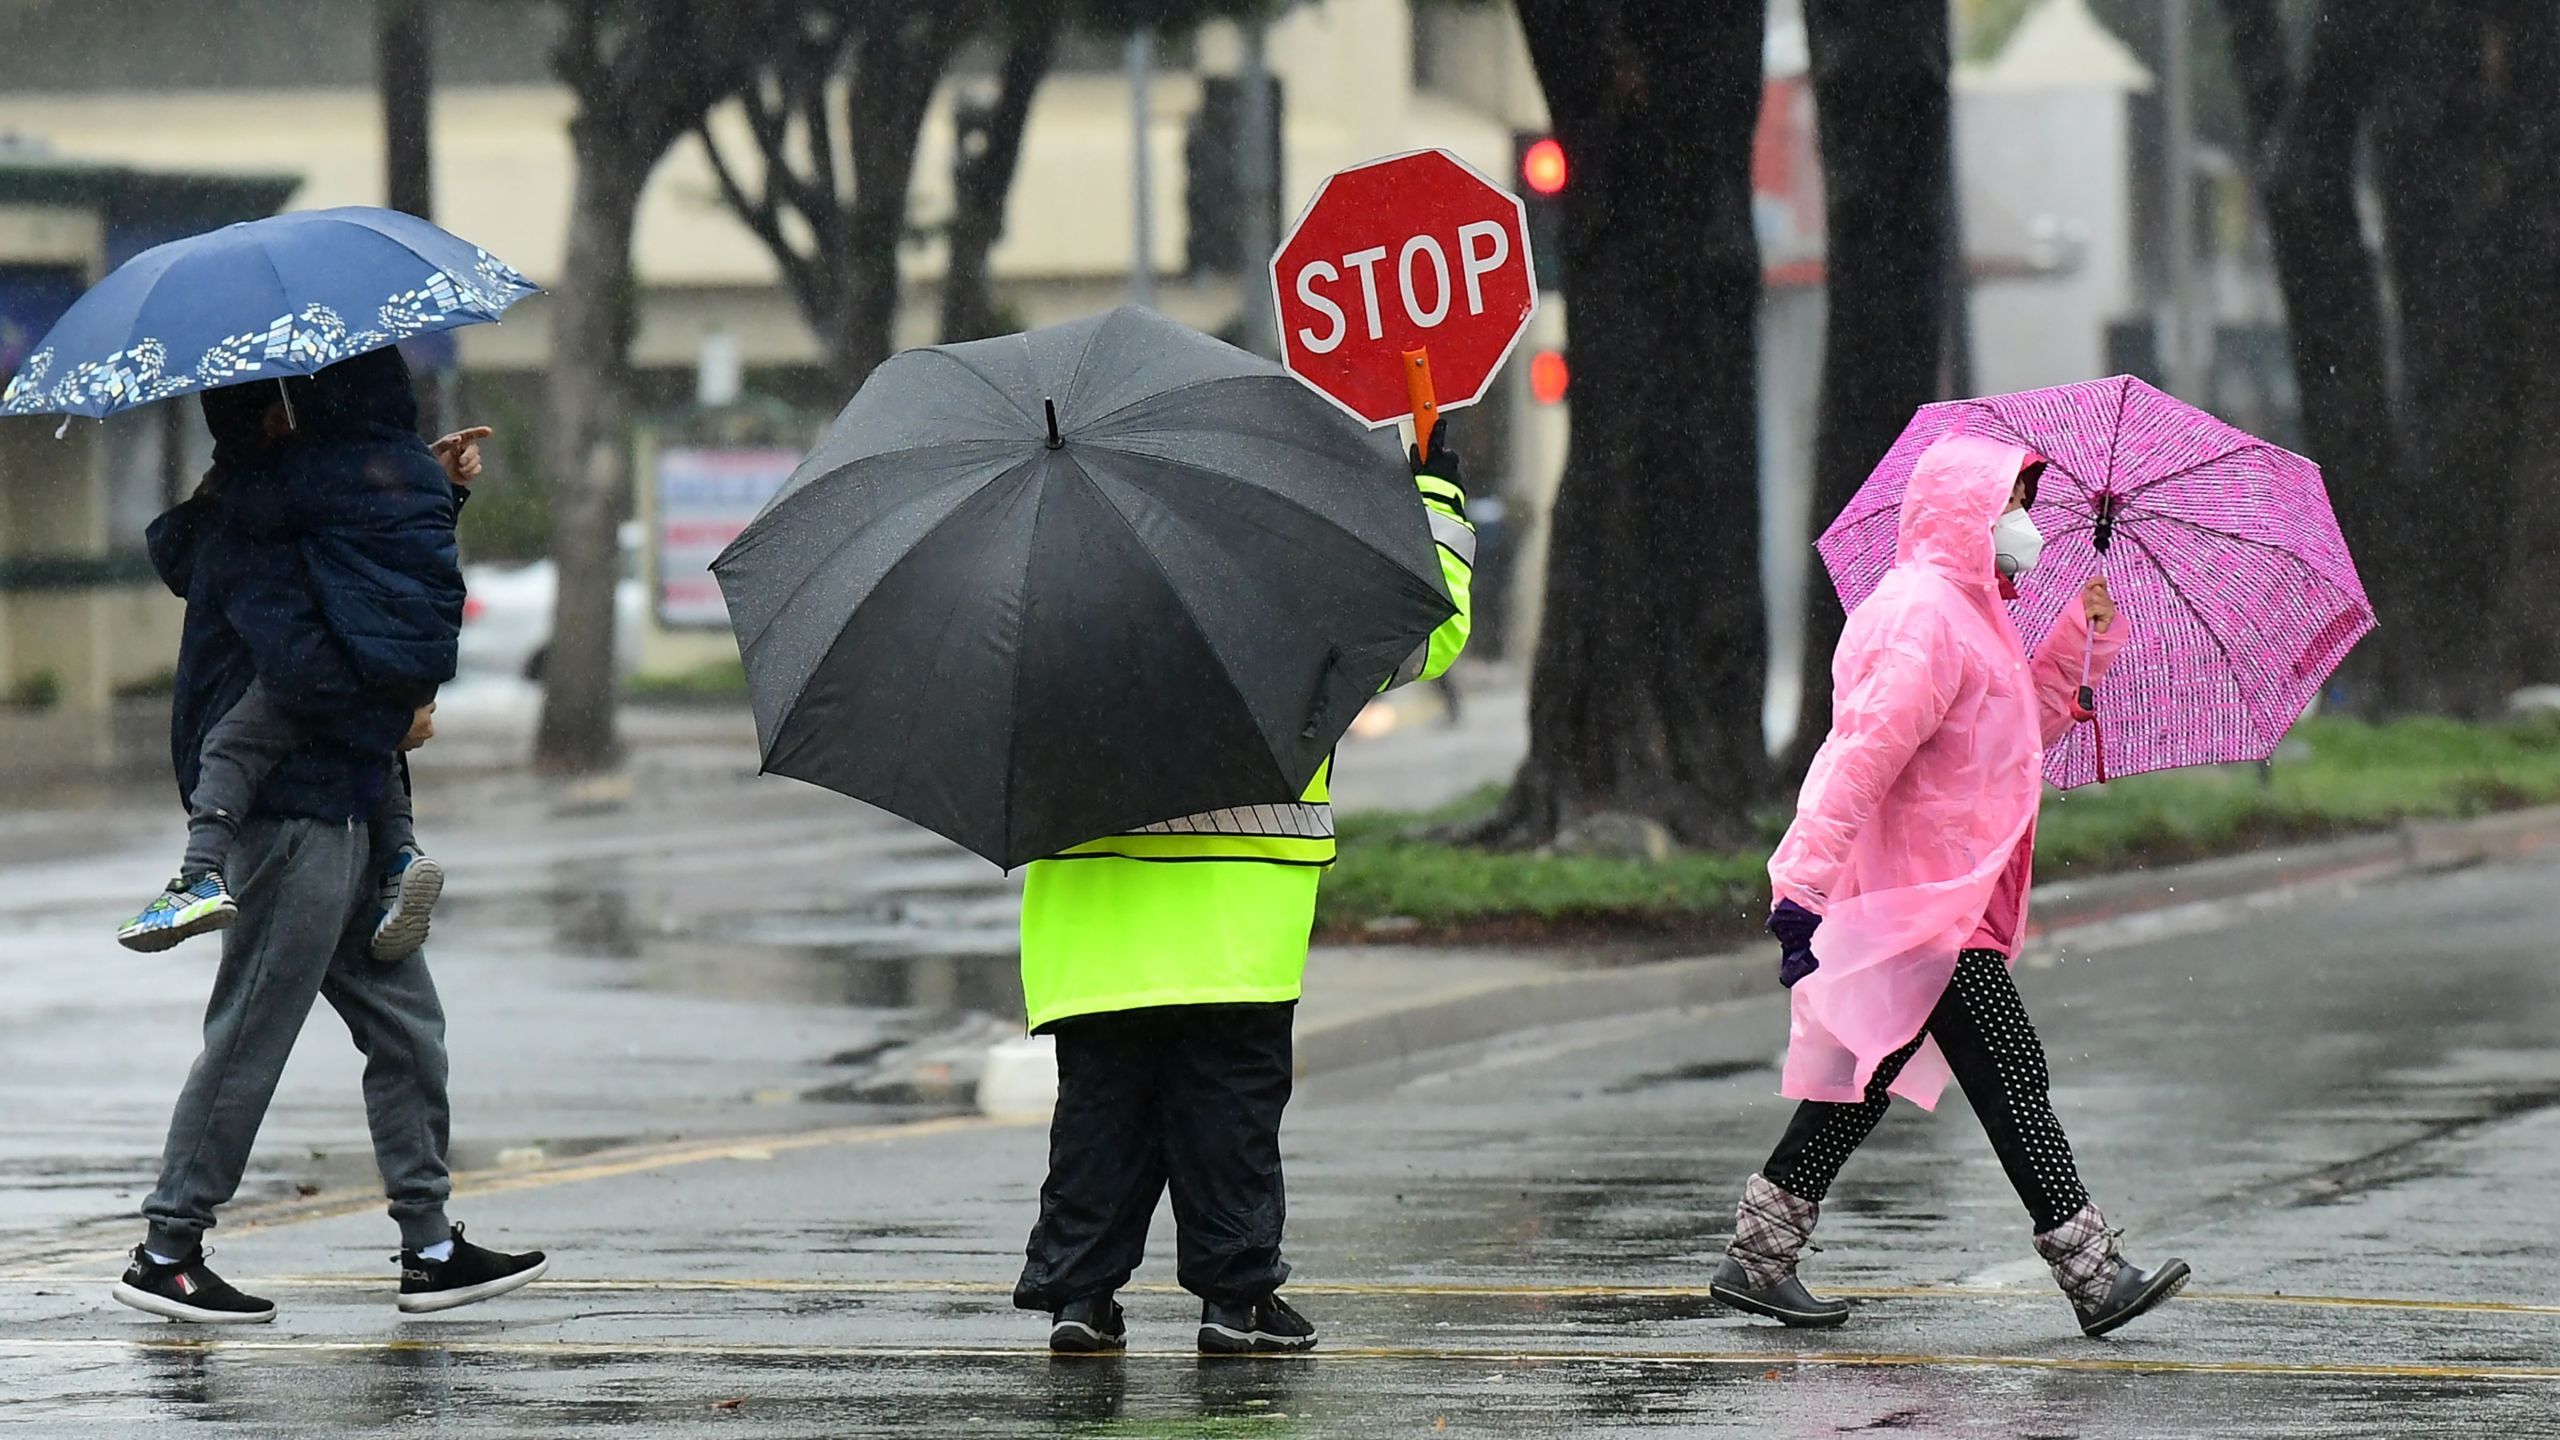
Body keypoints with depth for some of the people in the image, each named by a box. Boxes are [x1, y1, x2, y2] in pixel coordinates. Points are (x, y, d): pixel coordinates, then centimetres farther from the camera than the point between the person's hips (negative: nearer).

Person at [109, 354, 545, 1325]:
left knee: (404, 1018, 12)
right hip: (294, 813, -10)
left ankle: (429, 1246, 16)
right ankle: (167, 1252, 3)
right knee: (252, 1034, -4)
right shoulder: (258, 515, -17)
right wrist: (395, 722, -11)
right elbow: (298, 663, -26)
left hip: (340, 808, 10)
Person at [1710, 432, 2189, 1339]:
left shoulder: (1969, 616, 19)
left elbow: (2034, 716, 33)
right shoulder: (1925, 617, -15)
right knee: (2010, 1077, -10)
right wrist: (1804, 883, -29)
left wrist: (2087, 632, 20)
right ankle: (2091, 1273, -10)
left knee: (1868, 1076, 13)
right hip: (1923, 898, -11)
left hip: (1946, 888, 11)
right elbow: (1867, 754, -23)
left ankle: (1758, 1256, 17)